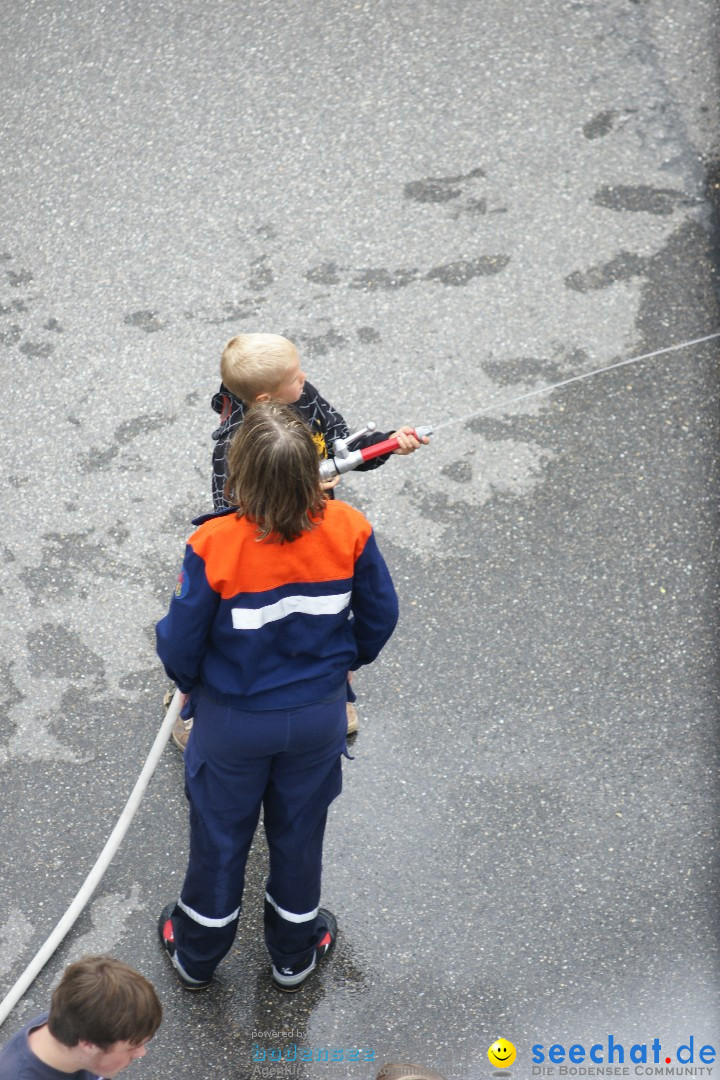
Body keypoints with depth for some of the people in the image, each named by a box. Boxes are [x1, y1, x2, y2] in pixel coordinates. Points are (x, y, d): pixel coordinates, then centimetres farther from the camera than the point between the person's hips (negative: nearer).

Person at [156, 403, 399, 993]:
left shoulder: (214, 546, -30)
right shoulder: (349, 530, -23)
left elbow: (180, 644, -17)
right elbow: (380, 616, -6)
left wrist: (191, 681, 7)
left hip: (232, 719, -1)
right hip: (320, 713, 2)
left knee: (220, 833, 22)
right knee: (300, 832, 25)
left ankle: (197, 953, 46)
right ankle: (296, 952, 47)